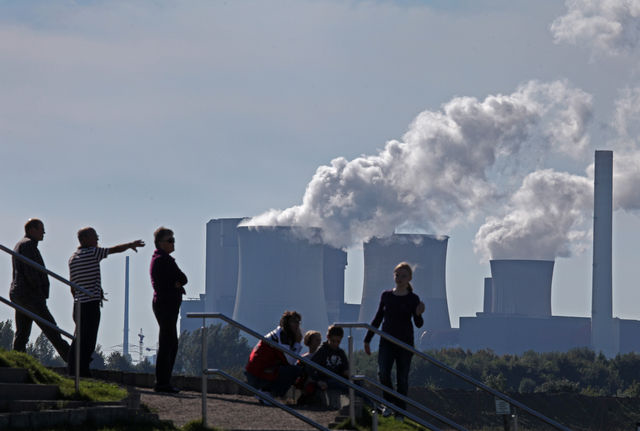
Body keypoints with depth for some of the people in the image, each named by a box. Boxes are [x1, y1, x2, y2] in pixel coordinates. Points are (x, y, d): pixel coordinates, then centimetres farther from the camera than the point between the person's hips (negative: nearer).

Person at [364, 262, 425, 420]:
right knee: (383, 373, -17)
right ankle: (389, 402, 6)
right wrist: (367, 340, 15)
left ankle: (400, 412, 13)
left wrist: (418, 314, -27)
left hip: (405, 343, -1)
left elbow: (418, 324, -4)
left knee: (402, 379, 1)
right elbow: (377, 319, 14)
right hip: (386, 342, 1)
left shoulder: (413, 299, -1)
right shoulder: (386, 296, 5)